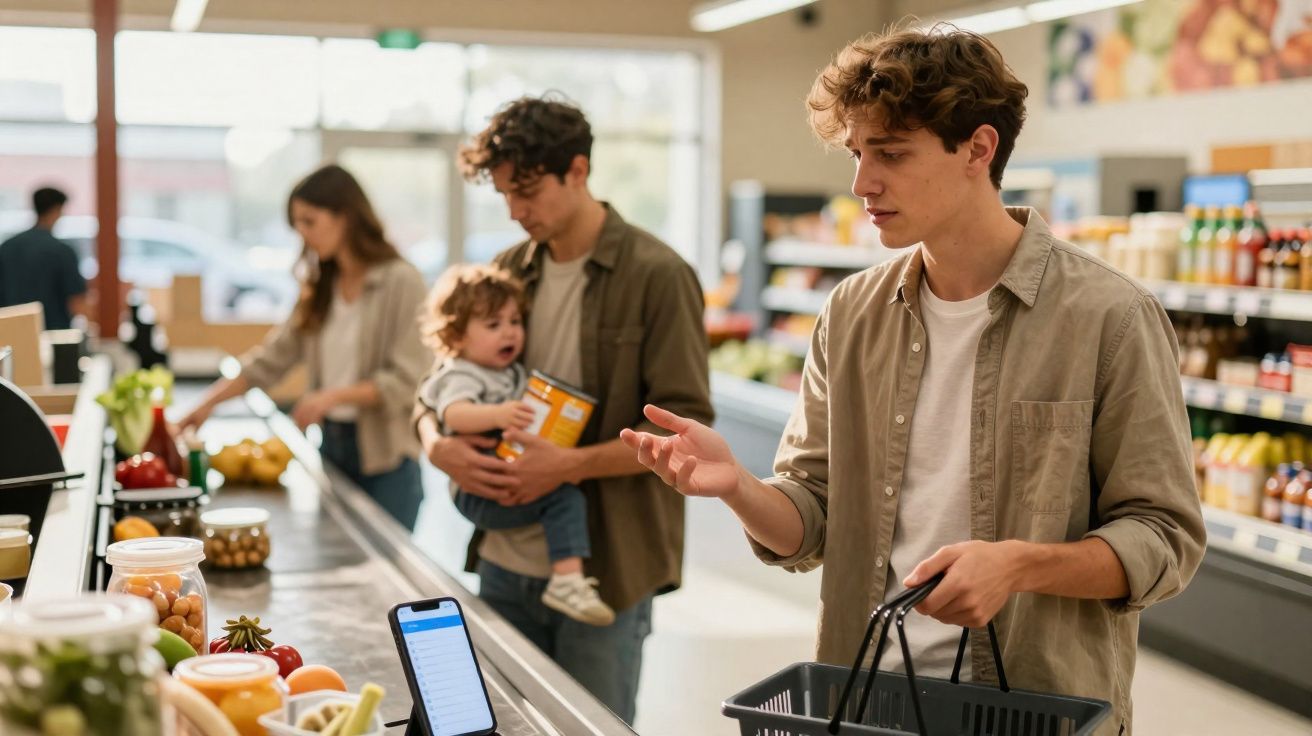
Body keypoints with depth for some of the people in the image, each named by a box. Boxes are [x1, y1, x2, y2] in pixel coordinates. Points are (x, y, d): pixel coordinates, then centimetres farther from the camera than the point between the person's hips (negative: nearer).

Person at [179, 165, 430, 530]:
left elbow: (408, 380, -14)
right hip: (331, 444, 6)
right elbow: (271, 358, 8)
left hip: (385, 455, -6)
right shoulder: (320, 287, 12)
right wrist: (210, 400, -1)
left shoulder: (401, 281, -10)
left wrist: (334, 395, -21)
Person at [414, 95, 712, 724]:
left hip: (603, 572, -5)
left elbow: (686, 425, -13)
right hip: (503, 562, 6)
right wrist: (437, 444, -8)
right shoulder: (508, 272, 8)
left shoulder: (657, 276, -9)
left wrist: (571, 465, -23)